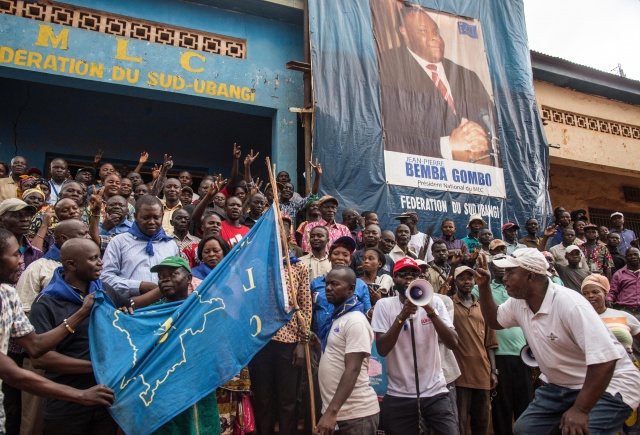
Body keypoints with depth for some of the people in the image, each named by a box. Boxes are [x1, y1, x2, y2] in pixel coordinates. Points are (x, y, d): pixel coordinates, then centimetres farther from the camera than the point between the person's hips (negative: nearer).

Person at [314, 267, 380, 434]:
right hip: (340, 410, 8)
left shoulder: (355, 321, -16)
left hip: (356, 413, -8)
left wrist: (331, 412, -27)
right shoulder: (338, 317, 12)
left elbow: (352, 370, -24)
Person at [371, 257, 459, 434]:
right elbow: (382, 350, -14)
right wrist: (402, 316, -25)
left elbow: (453, 343, -10)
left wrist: (431, 311, -23)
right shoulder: (384, 305, -5)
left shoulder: (434, 302, 0)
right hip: (399, 396, -1)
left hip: (435, 392, 1)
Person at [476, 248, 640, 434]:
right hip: (561, 385, 7)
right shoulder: (518, 302, -5)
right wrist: (483, 287, -1)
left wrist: (580, 410, -29)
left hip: (608, 385, -7)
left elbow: (605, 359, -31)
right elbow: (494, 320, 15)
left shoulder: (570, 304, -29)